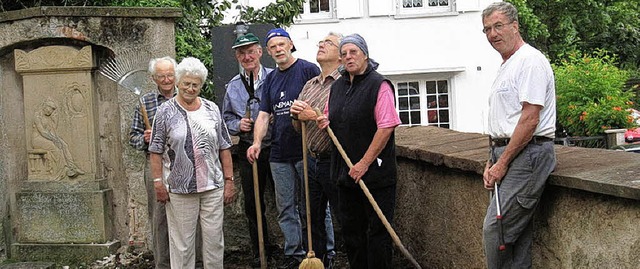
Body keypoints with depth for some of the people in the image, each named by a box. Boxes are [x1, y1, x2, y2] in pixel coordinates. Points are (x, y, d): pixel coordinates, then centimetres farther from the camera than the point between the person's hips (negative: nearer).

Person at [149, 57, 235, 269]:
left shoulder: (212, 109, 7)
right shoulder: (165, 111, 0)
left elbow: (224, 148, 9)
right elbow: (156, 151, -1)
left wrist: (229, 180, 5)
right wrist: (158, 182, -8)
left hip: (213, 186, 3)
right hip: (179, 188, -2)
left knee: (214, 238, 8)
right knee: (182, 242, 4)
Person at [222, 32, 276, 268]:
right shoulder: (233, 87, 9)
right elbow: (226, 119, 16)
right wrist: (238, 125, -4)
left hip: (276, 148, -3)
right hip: (248, 150, 4)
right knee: (252, 203, 11)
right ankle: (260, 250, 27)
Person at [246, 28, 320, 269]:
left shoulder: (308, 70, -4)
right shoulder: (271, 79, 14)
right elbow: (264, 115, 11)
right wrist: (257, 142, -4)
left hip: (307, 151, -6)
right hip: (279, 154, 6)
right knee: (285, 208, 11)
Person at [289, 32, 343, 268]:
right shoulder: (310, 85, 14)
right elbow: (298, 127, 19)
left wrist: (315, 116, -18)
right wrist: (296, 114, -2)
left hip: (333, 162, -8)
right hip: (311, 160, 8)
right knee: (314, 218, 17)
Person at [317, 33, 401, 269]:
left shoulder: (379, 85, -12)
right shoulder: (337, 87, 12)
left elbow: (386, 128, -18)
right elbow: (331, 118, 27)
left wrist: (364, 163, -19)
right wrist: (324, 122, 2)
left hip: (375, 172, -7)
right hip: (345, 173, 7)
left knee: (378, 230, 1)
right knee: (351, 229, 15)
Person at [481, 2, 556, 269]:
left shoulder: (530, 61, -11)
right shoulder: (507, 66, 20)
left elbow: (530, 119, -19)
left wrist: (502, 163, -15)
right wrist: (491, 162, 14)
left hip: (526, 155, -10)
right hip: (506, 153, 10)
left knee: (495, 229, -10)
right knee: (517, 231, 12)